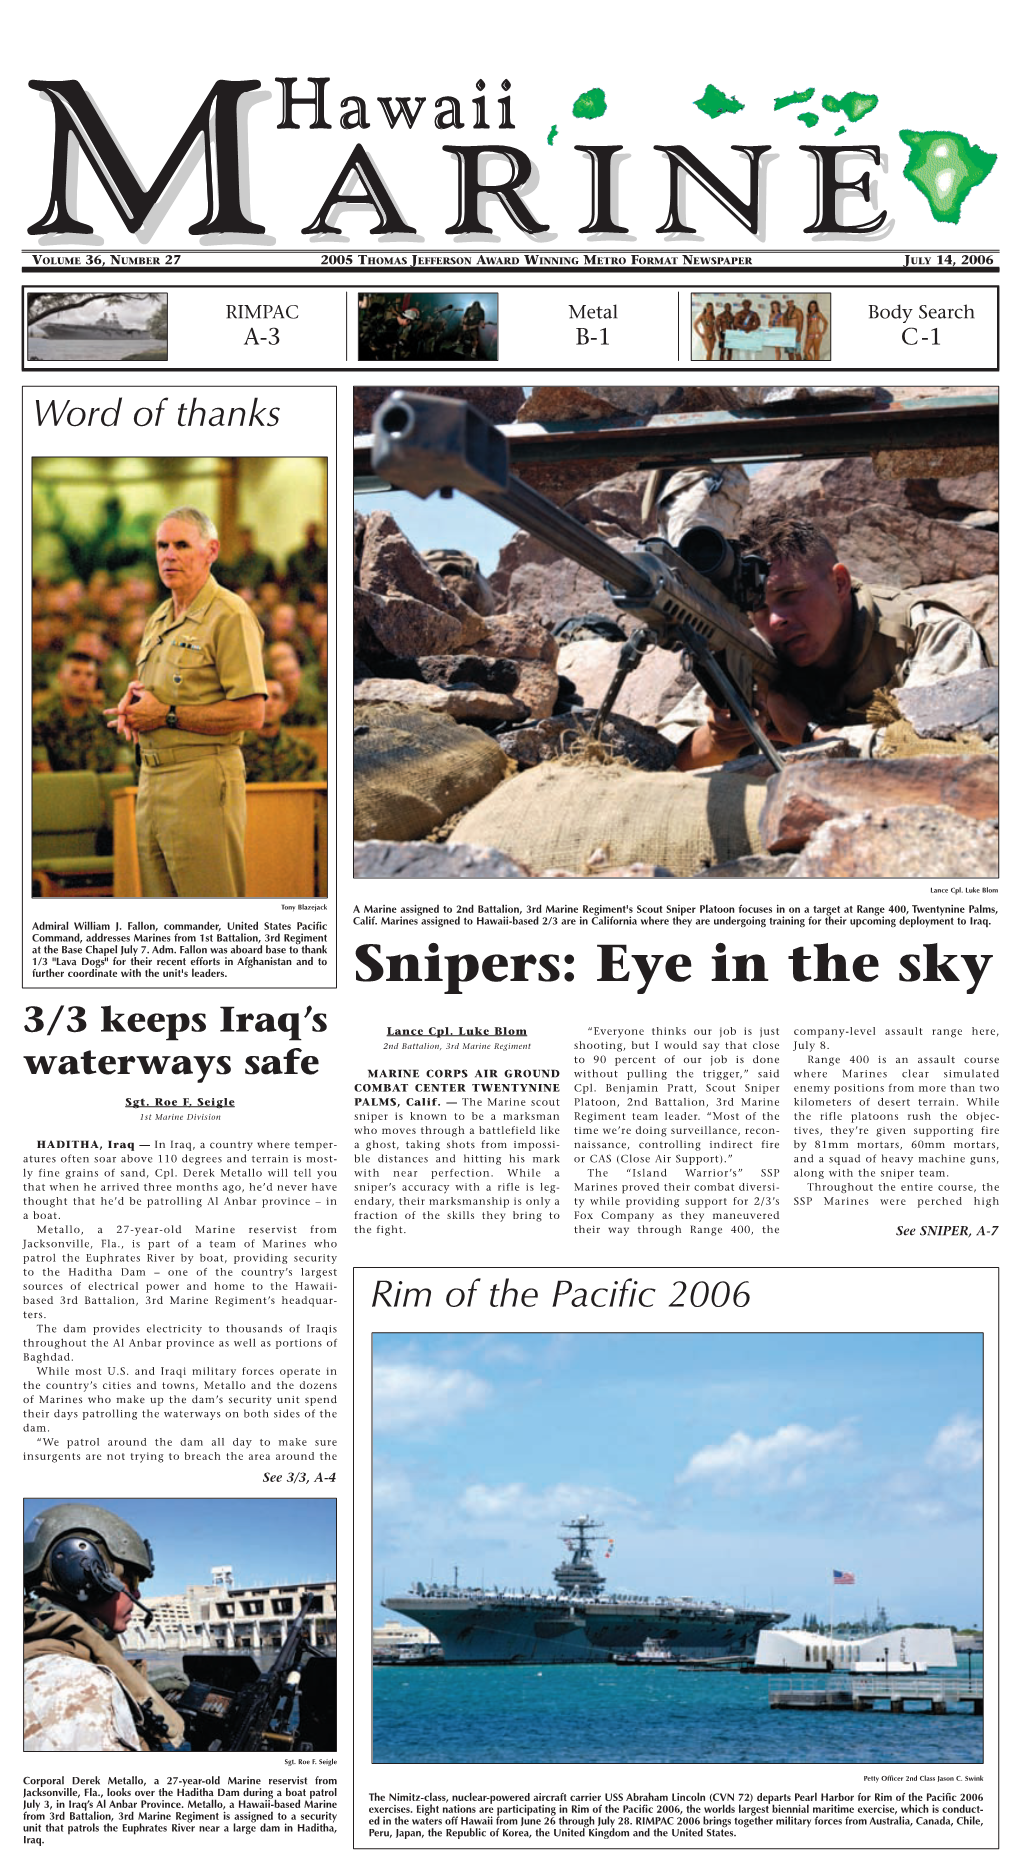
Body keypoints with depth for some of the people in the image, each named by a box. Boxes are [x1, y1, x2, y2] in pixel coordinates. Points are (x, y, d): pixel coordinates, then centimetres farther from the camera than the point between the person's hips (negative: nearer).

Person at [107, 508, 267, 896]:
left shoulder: (229, 615, -10)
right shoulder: (158, 619, 18)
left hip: (203, 778, -8)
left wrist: (166, 715, -15)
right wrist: (133, 697, 6)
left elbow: (250, 713, -17)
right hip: (152, 775, 8)